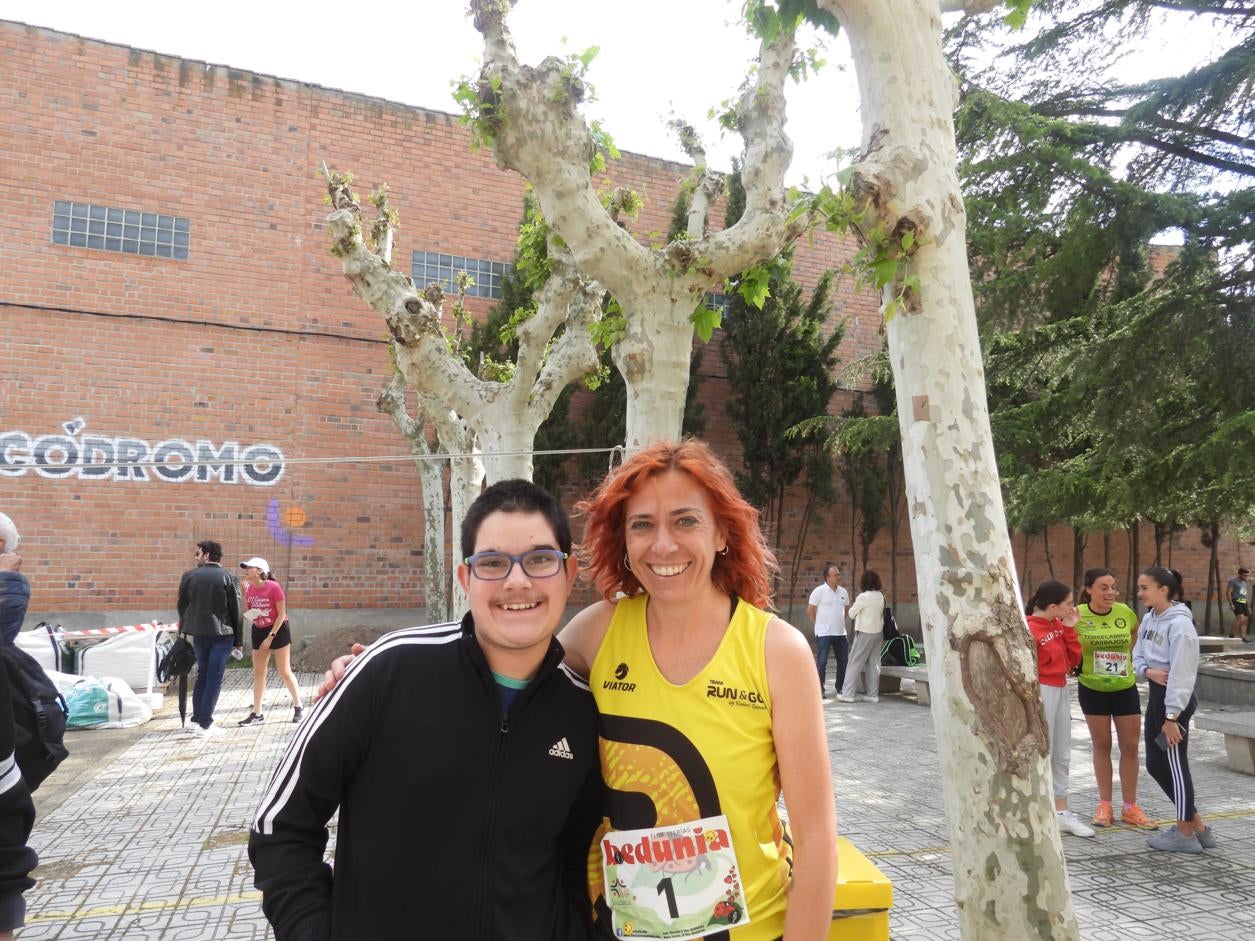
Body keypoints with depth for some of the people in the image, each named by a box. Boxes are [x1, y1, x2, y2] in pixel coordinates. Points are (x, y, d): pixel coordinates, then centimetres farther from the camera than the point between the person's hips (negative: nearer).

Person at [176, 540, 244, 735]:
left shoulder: (189, 576, 0)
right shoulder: (226, 577, -6)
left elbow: (182, 605, 8)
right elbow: (236, 610, -4)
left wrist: (184, 627, 21)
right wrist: (238, 639, 2)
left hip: (198, 633, 3)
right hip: (222, 633, -3)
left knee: (202, 674, 17)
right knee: (214, 678, 1)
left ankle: (196, 719, 21)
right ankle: (205, 724, 2)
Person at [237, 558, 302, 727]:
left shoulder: (274, 587, -20)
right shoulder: (249, 589, -3)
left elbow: (281, 614, -16)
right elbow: (246, 615, 5)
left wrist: (270, 637, -16)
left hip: (278, 630, -6)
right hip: (259, 631, 6)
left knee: (284, 672, -1)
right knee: (258, 673, 6)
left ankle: (298, 706, 14)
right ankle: (257, 714, 12)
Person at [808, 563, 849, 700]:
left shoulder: (843, 592, 7)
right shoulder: (819, 591, -10)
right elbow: (810, 611, -6)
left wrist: (840, 622, 13)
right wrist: (820, 624, -2)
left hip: (841, 632, 6)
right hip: (824, 633, -6)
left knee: (843, 661, 10)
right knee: (821, 662, -2)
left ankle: (839, 687, 25)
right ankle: (820, 689, 6)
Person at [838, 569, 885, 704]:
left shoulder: (863, 597, -15)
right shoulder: (881, 596, 4)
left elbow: (851, 613, -8)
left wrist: (855, 601, 6)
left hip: (865, 633, -6)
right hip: (878, 632, 6)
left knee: (855, 663, 0)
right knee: (873, 663, 10)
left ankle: (847, 693, 0)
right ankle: (873, 694, 11)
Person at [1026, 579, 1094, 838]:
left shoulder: (1058, 625, 8)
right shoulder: (1029, 629, -19)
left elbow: (1073, 660, 9)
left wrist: (1069, 628, 0)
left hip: (1061, 692, 9)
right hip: (1042, 694, -9)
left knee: (1062, 757, 15)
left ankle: (1061, 812, 26)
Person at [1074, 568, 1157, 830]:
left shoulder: (1126, 613, -8)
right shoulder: (1077, 615, -14)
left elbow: (1135, 642, 13)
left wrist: (1124, 663, 6)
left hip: (1125, 688, 2)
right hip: (1092, 689, -2)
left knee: (1130, 747, 7)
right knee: (1102, 746, 10)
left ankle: (1130, 808, 21)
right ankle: (1104, 805, 23)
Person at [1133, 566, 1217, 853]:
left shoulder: (1179, 624, -18)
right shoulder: (1149, 619, 8)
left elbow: (1181, 673, -21)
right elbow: (1137, 655, 13)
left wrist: (1171, 716, -21)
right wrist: (1148, 671, -11)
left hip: (1175, 700, -9)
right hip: (1155, 695, 9)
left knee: (1175, 763, 2)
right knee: (1155, 765, 13)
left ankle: (1185, 833, 17)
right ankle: (1198, 826, 25)